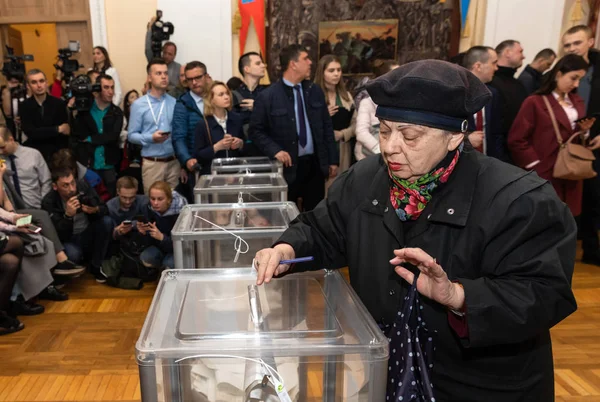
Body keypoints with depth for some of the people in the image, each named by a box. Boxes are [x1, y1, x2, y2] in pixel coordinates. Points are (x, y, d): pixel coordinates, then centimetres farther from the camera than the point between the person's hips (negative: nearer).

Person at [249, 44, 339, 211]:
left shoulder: (315, 91, 7)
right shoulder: (268, 96, -8)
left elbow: (327, 127, 10)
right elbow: (256, 131, -3)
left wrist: (333, 160, 7)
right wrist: (275, 150, -18)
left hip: (315, 163, 4)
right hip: (288, 166, -4)